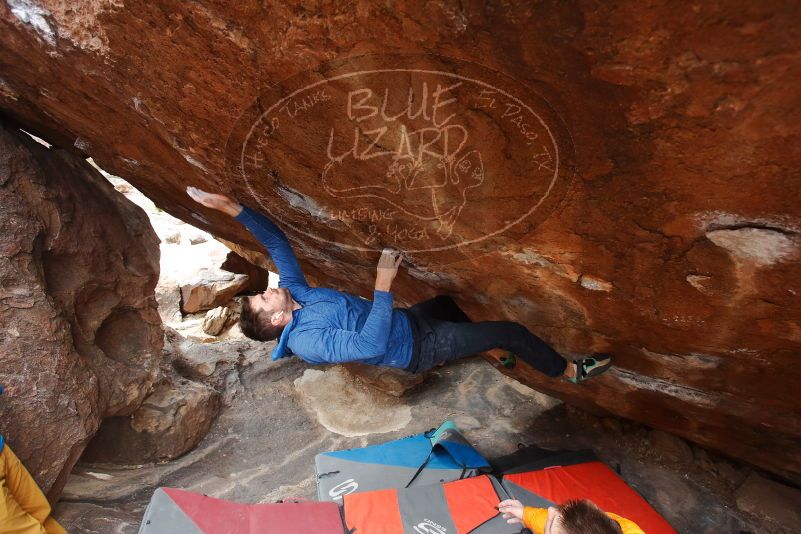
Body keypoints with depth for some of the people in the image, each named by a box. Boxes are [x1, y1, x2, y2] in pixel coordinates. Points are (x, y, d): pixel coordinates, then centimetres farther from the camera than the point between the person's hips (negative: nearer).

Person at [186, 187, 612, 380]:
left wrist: (231, 208, -14)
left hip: (408, 320, 8)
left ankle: (489, 352, 46)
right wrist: (383, 285, -36)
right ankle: (568, 371, 20)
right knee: (512, 331, -7)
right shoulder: (307, 341, -26)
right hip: (416, 348, -8)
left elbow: (276, 240, -5)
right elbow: (372, 344, -34)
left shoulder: (295, 292, -3)